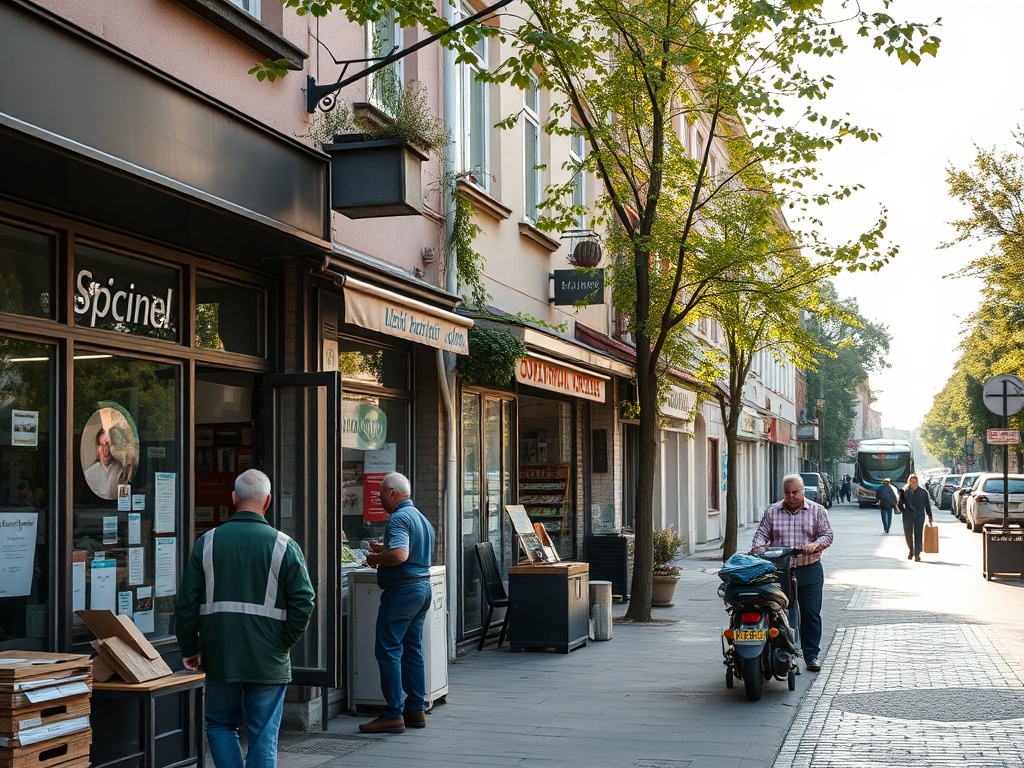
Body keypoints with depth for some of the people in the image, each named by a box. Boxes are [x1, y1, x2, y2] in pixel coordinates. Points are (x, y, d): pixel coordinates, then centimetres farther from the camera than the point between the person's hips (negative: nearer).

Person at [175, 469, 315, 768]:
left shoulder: (207, 542, 0)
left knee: (221, 724, 18)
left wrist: (190, 649, 10)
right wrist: (283, 643, 4)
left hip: (220, 656, 1)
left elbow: (186, 602, 1)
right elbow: (303, 602, -9)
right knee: (263, 735, 7)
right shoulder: (284, 546, -5)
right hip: (268, 661, -1)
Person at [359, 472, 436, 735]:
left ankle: (393, 714, -7)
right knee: (413, 650, 14)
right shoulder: (420, 517, 17)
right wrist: (384, 549, 22)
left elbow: (399, 555, -27)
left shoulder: (398, 519, -15)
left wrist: (375, 559, -11)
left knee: (388, 650, -6)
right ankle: (416, 709, 16)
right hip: (423, 587, 10)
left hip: (402, 590, -10)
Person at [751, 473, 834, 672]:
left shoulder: (817, 511, 6)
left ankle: (811, 655, 12)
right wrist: (758, 546, -15)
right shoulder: (772, 512, 8)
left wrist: (815, 545, -16)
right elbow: (761, 533, 6)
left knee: (810, 614, 2)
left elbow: (827, 535, 3)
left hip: (809, 571, 0)